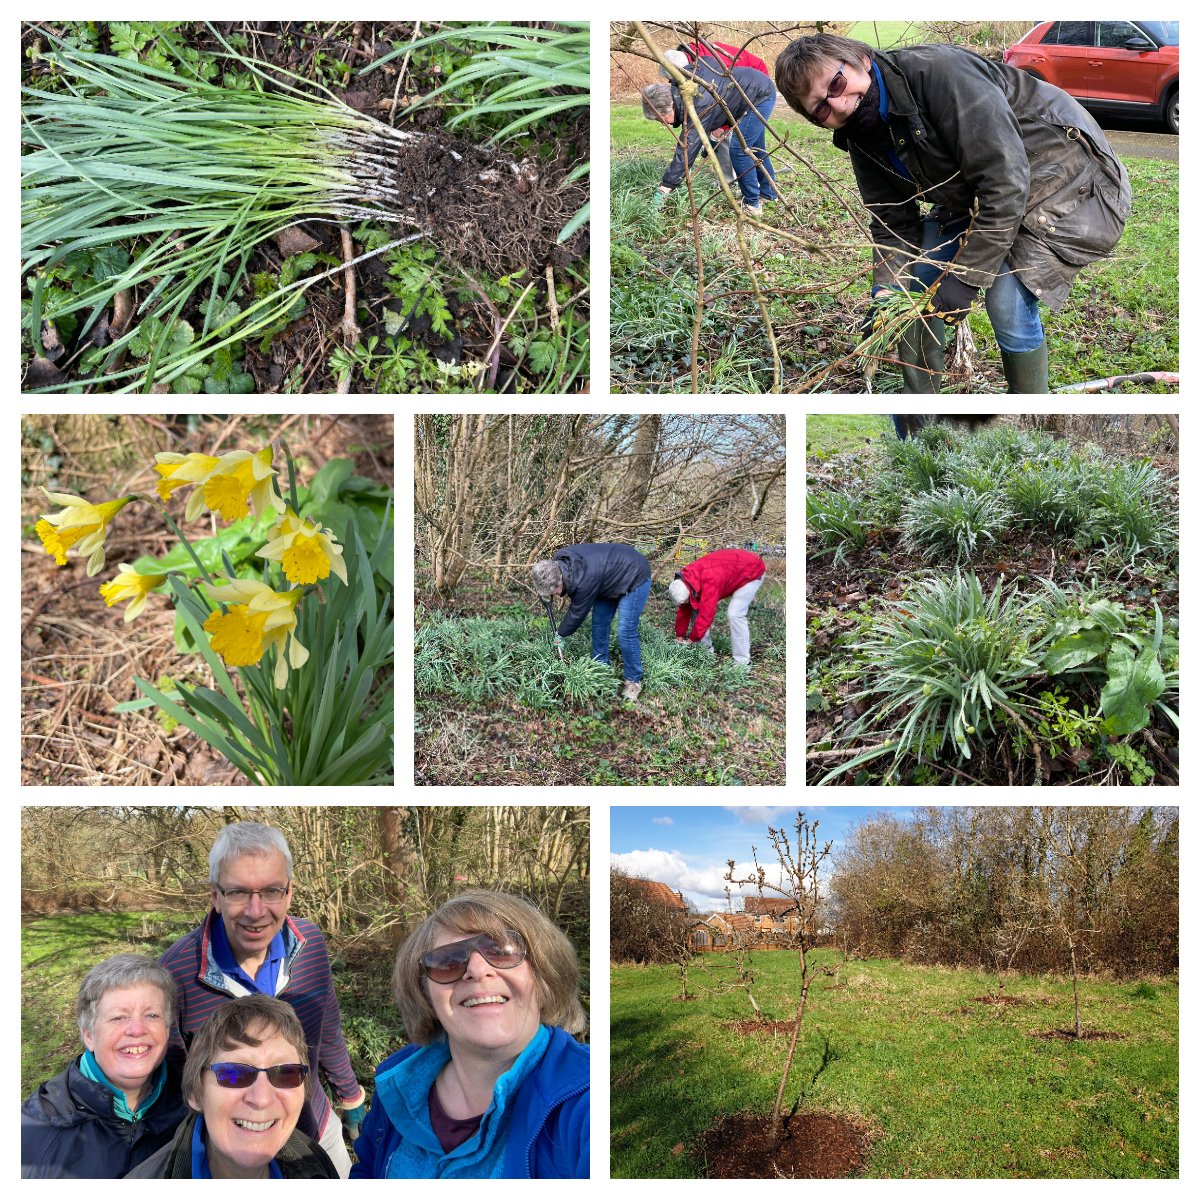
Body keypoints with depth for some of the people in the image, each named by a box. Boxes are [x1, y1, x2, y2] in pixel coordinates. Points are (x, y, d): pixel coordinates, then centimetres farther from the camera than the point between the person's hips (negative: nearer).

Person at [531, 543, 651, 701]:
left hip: (634, 578, -9)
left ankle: (633, 681, 0)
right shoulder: (558, 561, -15)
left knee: (625, 633, -12)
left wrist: (561, 635, -4)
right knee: (599, 623, 10)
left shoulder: (585, 581, -39)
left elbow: (577, 614, -21)